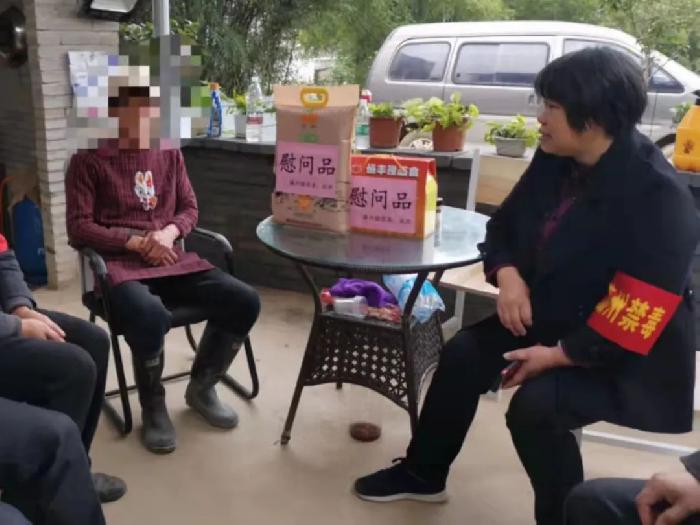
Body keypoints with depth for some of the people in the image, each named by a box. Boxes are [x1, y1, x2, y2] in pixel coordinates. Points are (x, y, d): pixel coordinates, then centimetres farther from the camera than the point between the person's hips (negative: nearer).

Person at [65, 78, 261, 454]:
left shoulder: (169, 153, 14)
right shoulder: (88, 159, 0)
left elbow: (190, 208, 15)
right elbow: (78, 227, -4)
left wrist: (168, 232, -8)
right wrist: (137, 243, -15)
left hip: (171, 259, 5)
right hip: (120, 265, -5)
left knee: (244, 301, -17)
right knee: (151, 317, -39)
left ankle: (201, 387, 8)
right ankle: (153, 406, -7)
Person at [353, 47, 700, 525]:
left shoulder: (658, 195, -27)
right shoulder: (555, 159, -5)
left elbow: (637, 316, -28)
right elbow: (506, 223, 8)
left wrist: (559, 355, -24)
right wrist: (507, 275, -12)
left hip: (631, 352, -7)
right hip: (553, 316, 7)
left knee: (536, 405, -28)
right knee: (463, 355, -6)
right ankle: (422, 474, 16)